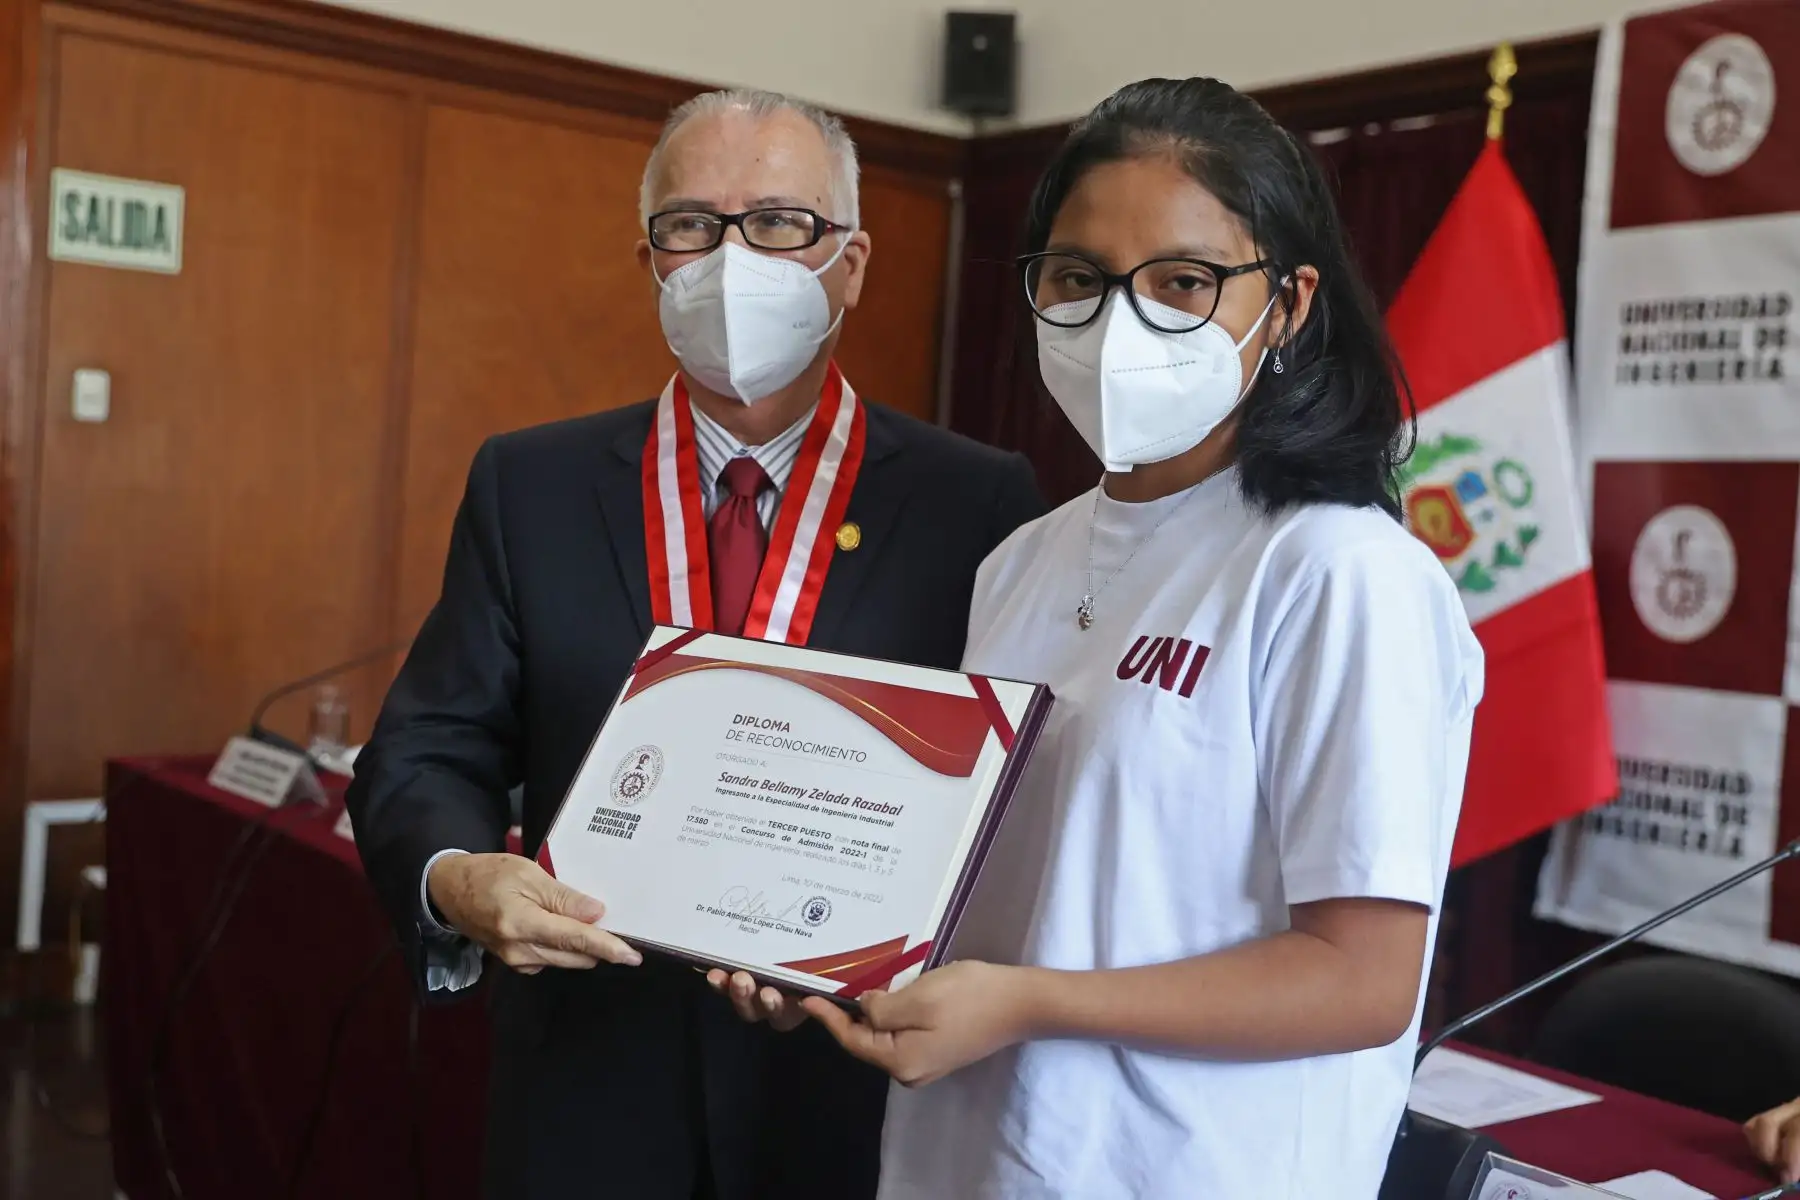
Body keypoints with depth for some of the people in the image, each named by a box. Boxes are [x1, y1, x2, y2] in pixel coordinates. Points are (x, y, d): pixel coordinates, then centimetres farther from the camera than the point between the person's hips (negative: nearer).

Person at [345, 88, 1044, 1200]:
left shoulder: (980, 503, -5)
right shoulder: (530, 484, 1)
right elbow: (427, 754, 0)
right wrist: (459, 879, -20)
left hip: (865, 1095, -1)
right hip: (590, 1091, 2)